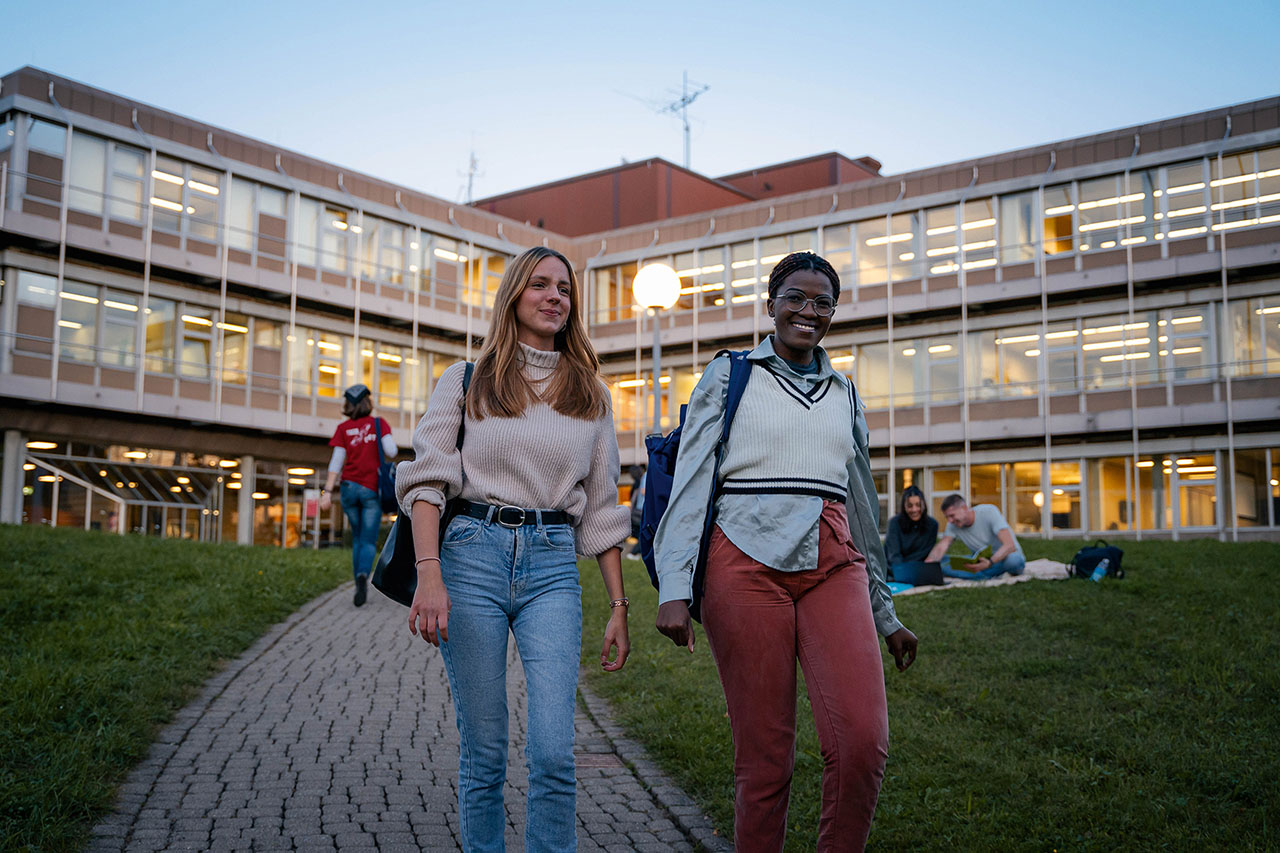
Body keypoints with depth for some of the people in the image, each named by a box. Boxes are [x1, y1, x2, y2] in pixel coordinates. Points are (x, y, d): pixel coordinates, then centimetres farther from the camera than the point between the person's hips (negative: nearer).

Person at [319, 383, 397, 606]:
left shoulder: (343, 428, 5)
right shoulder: (379, 424, 1)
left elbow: (336, 461, -2)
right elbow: (391, 451, -10)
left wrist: (327, 491, -5)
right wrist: (391, 444, 13)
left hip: (349, 487, 2)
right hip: (372, 489, -2)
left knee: (357, 538, 18)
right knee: (369, 541, -1)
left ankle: (361, 585, 16)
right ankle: (363, 575, -28)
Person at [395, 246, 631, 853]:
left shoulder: (590, 393, 15)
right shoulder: (465, 380, 10)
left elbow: (601, 506, 15)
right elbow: (428, 478, 0)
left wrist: (618, 604, 9)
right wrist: (429, 574, -14)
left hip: (553, 568, 1)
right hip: (472, 556, -1)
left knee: (554, 756, -10)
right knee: (483, 754, 3)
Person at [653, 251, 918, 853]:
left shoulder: (845, 394, 21)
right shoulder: (729, 376, 11)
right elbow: (690, 481, 3)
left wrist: (885, 615, 23)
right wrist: (674, 589, -9)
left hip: (833, 566, 3)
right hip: (747, 562, -3)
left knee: (863, 741, -13)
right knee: (764, 754, -2)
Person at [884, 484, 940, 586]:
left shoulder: (932, 524, -6)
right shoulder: (895, 522, -13)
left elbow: (925, 553, -5)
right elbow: (894, 554, -19)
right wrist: (902, 572, -37)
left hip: (916, 566, 4)